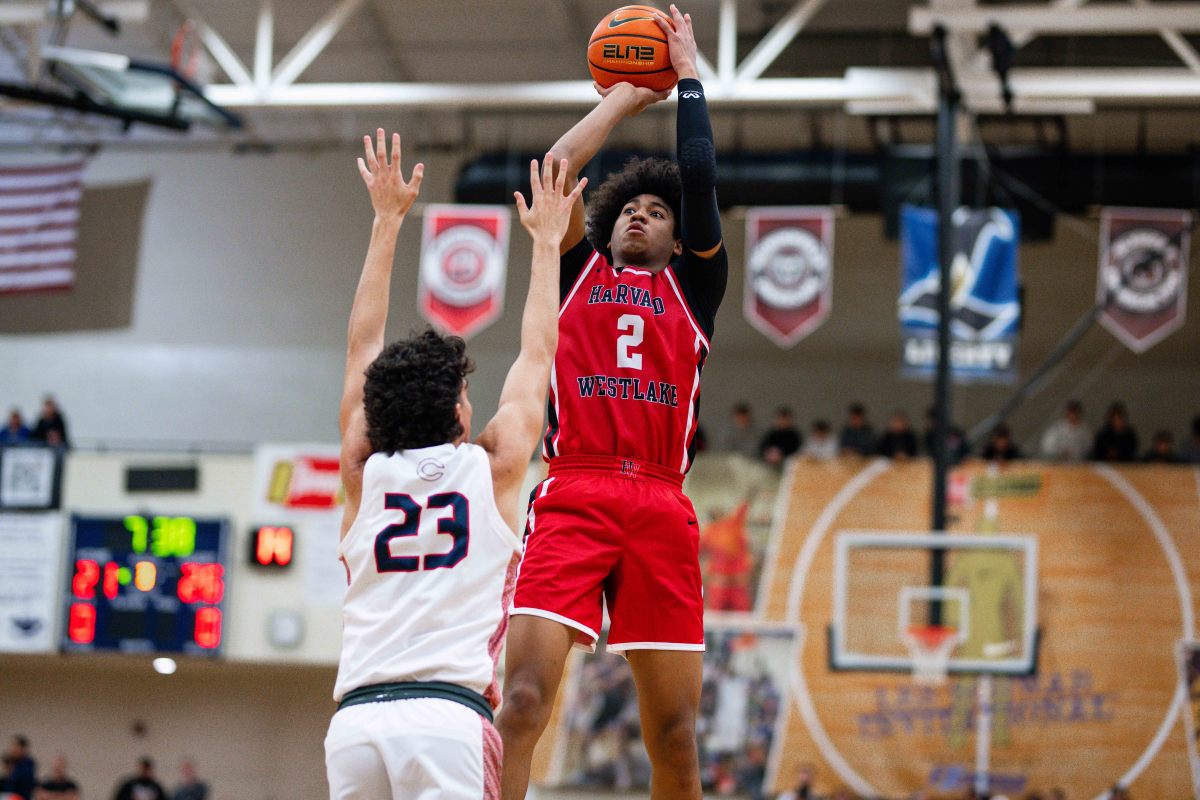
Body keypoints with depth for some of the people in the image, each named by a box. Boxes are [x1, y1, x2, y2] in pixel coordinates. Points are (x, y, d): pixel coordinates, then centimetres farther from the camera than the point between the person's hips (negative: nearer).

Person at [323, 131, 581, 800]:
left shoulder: (365, 472, 16)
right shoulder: (492, 467, 10)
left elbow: (364, 344, 28)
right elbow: (538, 354, 25)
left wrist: (388, 219, 35)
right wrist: (546, 240, 36)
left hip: (354, 719, 4)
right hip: (448, 714, -4)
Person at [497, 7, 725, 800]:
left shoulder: (693, 285, 21)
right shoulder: (578, 271, 21)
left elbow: (701, 182, 11)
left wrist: (689, 74, 20)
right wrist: (622, 99, 23)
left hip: (661, 509, 1)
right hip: (572, 496, -1)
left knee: (674, 730, -1)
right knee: (524, 697, -17)